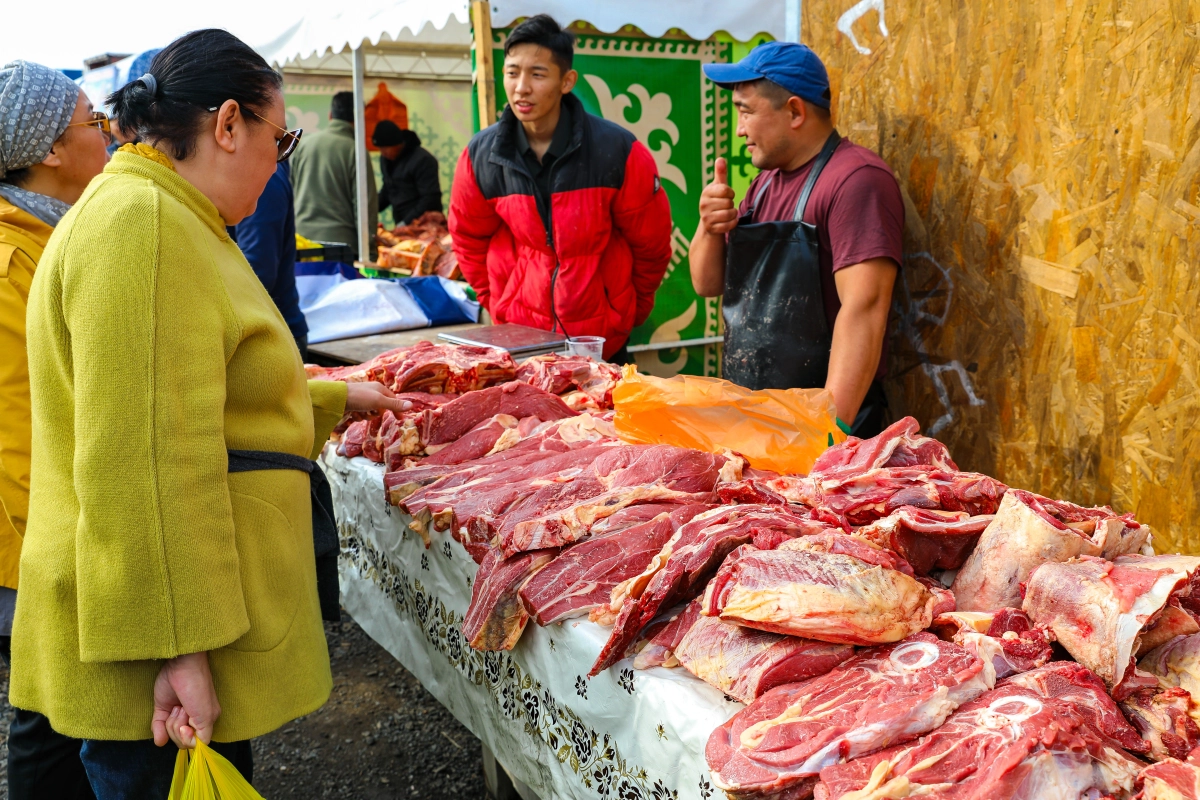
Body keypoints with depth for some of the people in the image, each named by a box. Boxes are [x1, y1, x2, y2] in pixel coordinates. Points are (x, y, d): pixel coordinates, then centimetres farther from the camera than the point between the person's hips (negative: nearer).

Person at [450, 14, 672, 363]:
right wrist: (500, 306, 8)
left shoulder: (619, 151, -13)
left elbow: (651, 244, -1)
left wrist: (627, 313, 7)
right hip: (518, 339, 2)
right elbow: (469, 241, 10)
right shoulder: (481, 155, -5)